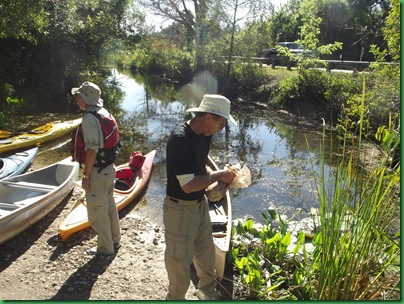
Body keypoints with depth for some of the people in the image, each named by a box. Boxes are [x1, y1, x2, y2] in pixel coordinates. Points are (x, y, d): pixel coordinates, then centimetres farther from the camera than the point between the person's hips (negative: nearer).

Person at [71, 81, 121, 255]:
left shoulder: (89, 118, -20)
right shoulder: (105, 113, 7)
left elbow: (91, 150, -25)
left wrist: (85, 176, -19)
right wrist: (108, 165, 19)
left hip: (97, 172, -9)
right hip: (109, 168, 9)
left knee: (97, 211, 6)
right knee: (109, 205, 21)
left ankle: (105, 248, 21)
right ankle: (114, 240, 36)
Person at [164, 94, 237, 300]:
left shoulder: (204, 134, -2)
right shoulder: (180, 139, -28)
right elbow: (188, 185, -30)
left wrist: (217, 177, -7)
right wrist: (218, 175, -18)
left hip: (200, 204, 8)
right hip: (180, 208, -8)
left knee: (206, 251, 24)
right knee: (180, 258, 12)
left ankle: (207, 291, 48)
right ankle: (176, 297, 38)